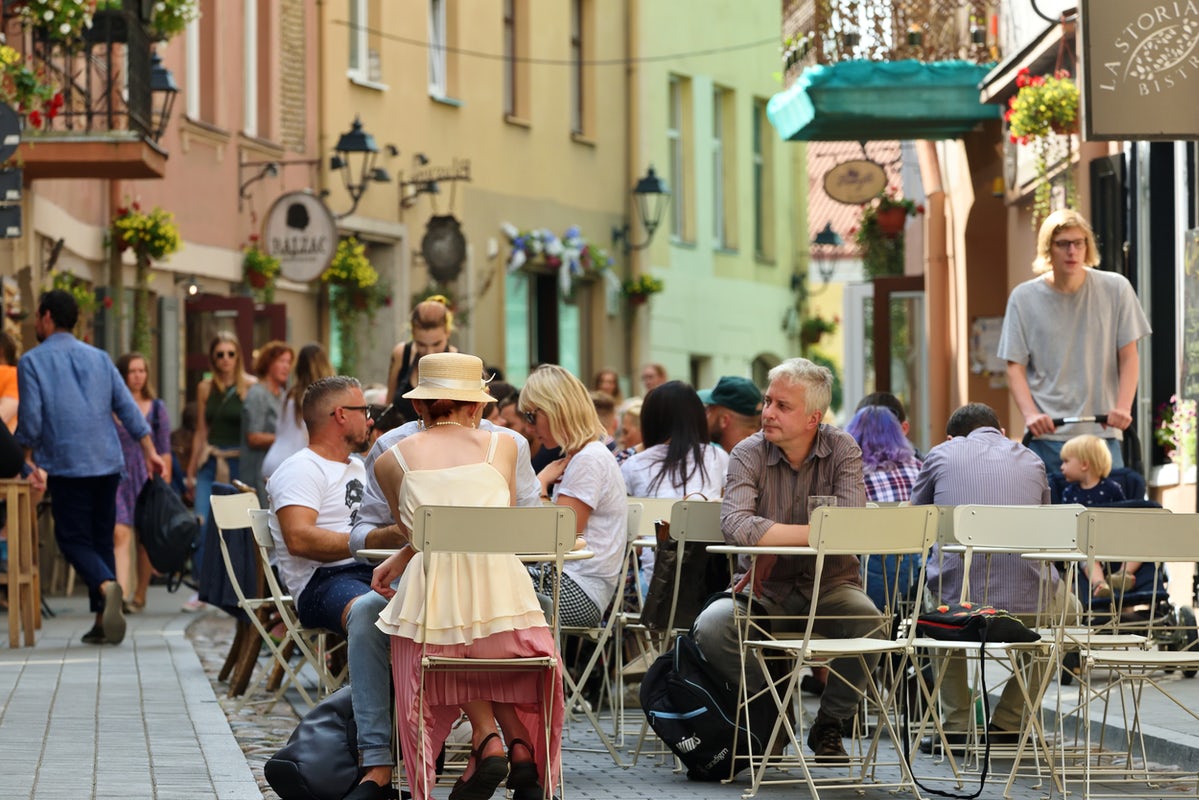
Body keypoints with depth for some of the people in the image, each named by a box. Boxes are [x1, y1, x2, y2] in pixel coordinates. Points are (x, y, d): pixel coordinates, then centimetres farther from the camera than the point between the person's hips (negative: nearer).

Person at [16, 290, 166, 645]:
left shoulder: (32, 361, -2)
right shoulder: (99, 357, 13)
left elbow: (30, 419, -7)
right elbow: (127, 407, 8)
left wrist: (29, 462, 5)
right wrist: (150, 451, 8)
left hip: (66, 465, -5)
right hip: (108, 463, 5)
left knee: (74, 539, -1)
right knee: (101, 538, 10)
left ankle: (106, 586, -31)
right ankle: (103, 621, 7)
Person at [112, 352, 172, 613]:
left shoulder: (156, 408, 7)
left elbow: (164, 451, 8)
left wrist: (165, 484, 2)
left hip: (148, 477, 2)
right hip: (117, 477, -2)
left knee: (146, 538, 7)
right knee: (119, 534, -17)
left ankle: (140, 594, 20)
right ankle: (122, 593, -28)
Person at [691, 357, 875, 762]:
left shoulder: (842, 450, -6)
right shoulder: (749, 454, -8)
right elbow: (736, 526, -27)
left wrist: (774, 543, -23)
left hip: (830, 583, 0)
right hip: (765, 591, 1)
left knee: (871, 624, -32)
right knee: (710, 627, -28)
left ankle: (829, 723, -2)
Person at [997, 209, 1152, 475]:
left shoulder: (1116, 289, 4)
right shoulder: (1024, 298, 4)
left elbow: (1128, 357, 5)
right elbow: (1015, 366, 4)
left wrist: (1123, 408, -10)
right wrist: (1030, 414, -13)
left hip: (1103, 433, 0)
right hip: (1046, 436, 0)